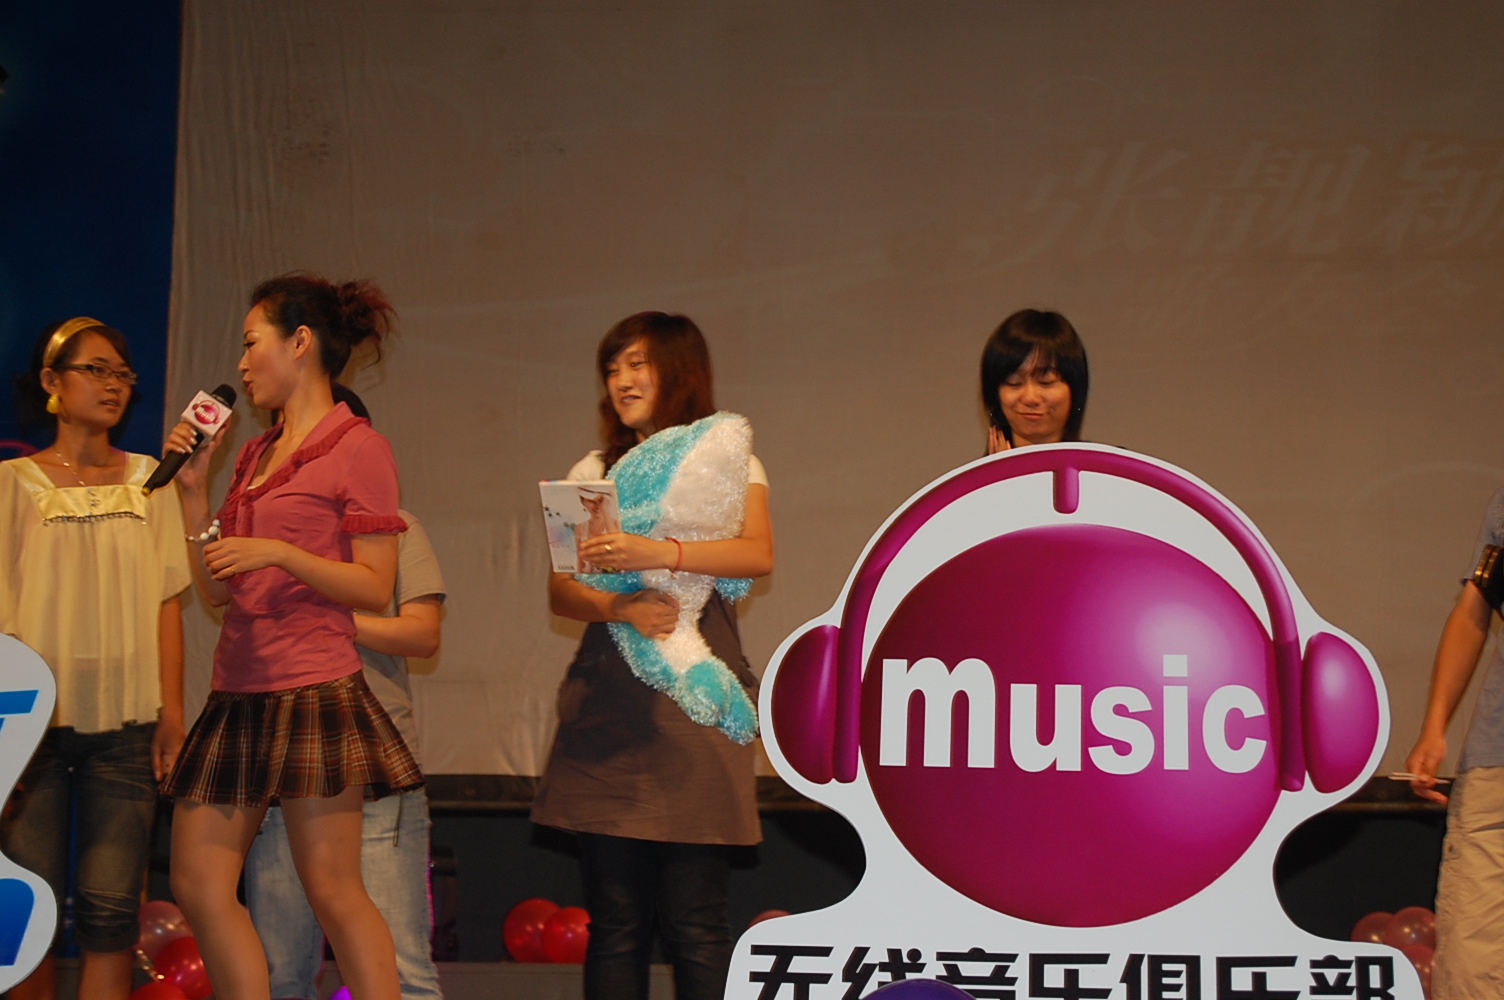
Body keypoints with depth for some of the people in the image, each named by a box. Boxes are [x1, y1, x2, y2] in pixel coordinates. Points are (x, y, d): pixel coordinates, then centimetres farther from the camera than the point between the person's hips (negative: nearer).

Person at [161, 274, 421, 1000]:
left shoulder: (357, 448, -4)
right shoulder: (255, 456, 18)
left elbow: (375, 588, -9)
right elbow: (215, 589, 16)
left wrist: (277, 552, -18)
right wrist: (193, 487, 10)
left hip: (311, 688, -8)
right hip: (239, 689, 8)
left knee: (332, 890, -6)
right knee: (198, 886, 4)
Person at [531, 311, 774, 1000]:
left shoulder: (726, 456, 12)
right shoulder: (593, 472, 19)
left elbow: (758, 554, -7)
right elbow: (559, 590, 9)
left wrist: (659, 551, -22)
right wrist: (617, 607, -12)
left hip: (694, 701, -3)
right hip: (606, 702, 3)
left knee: (693, 919, -7)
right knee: (614, 919, 0)